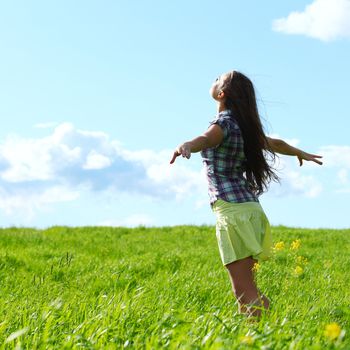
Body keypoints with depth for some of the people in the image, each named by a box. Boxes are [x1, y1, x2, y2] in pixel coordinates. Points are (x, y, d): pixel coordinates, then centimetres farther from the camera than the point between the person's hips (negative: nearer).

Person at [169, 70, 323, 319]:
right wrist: (301, 153, 54)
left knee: (244, 291, -11)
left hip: (232, 211, -9)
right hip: (249, 208, 9)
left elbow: (206, 139, -31)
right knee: (247, 289, 12)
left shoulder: (225, 123, -7)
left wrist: (186, 146, -52)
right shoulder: (244, 127, 18)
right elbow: (276, 144, 34)